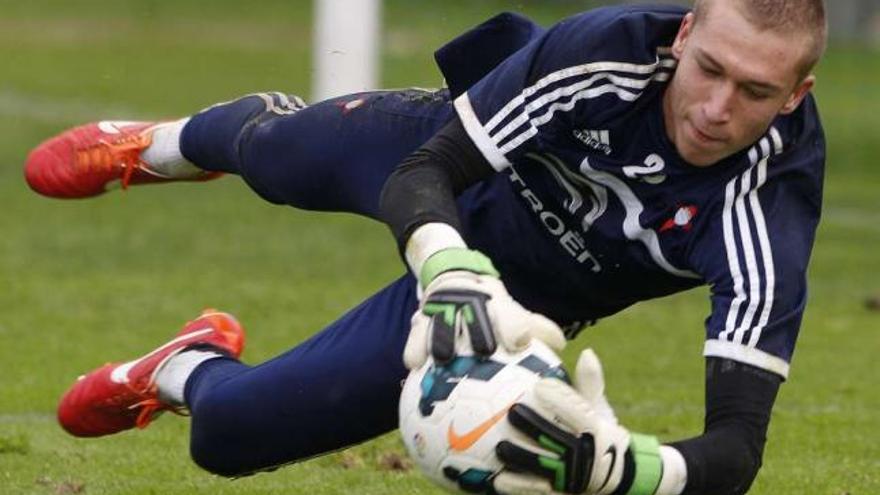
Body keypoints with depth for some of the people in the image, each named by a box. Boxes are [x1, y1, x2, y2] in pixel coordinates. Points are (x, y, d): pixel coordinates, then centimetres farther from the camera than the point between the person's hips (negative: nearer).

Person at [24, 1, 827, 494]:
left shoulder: (767, 216, -43)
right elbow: (421, 178, -35)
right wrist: (458, 278, -58)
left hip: (521, 299, -1)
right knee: (266, 150, 35)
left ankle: (186, 373, 40)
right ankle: (157, 148, 75)